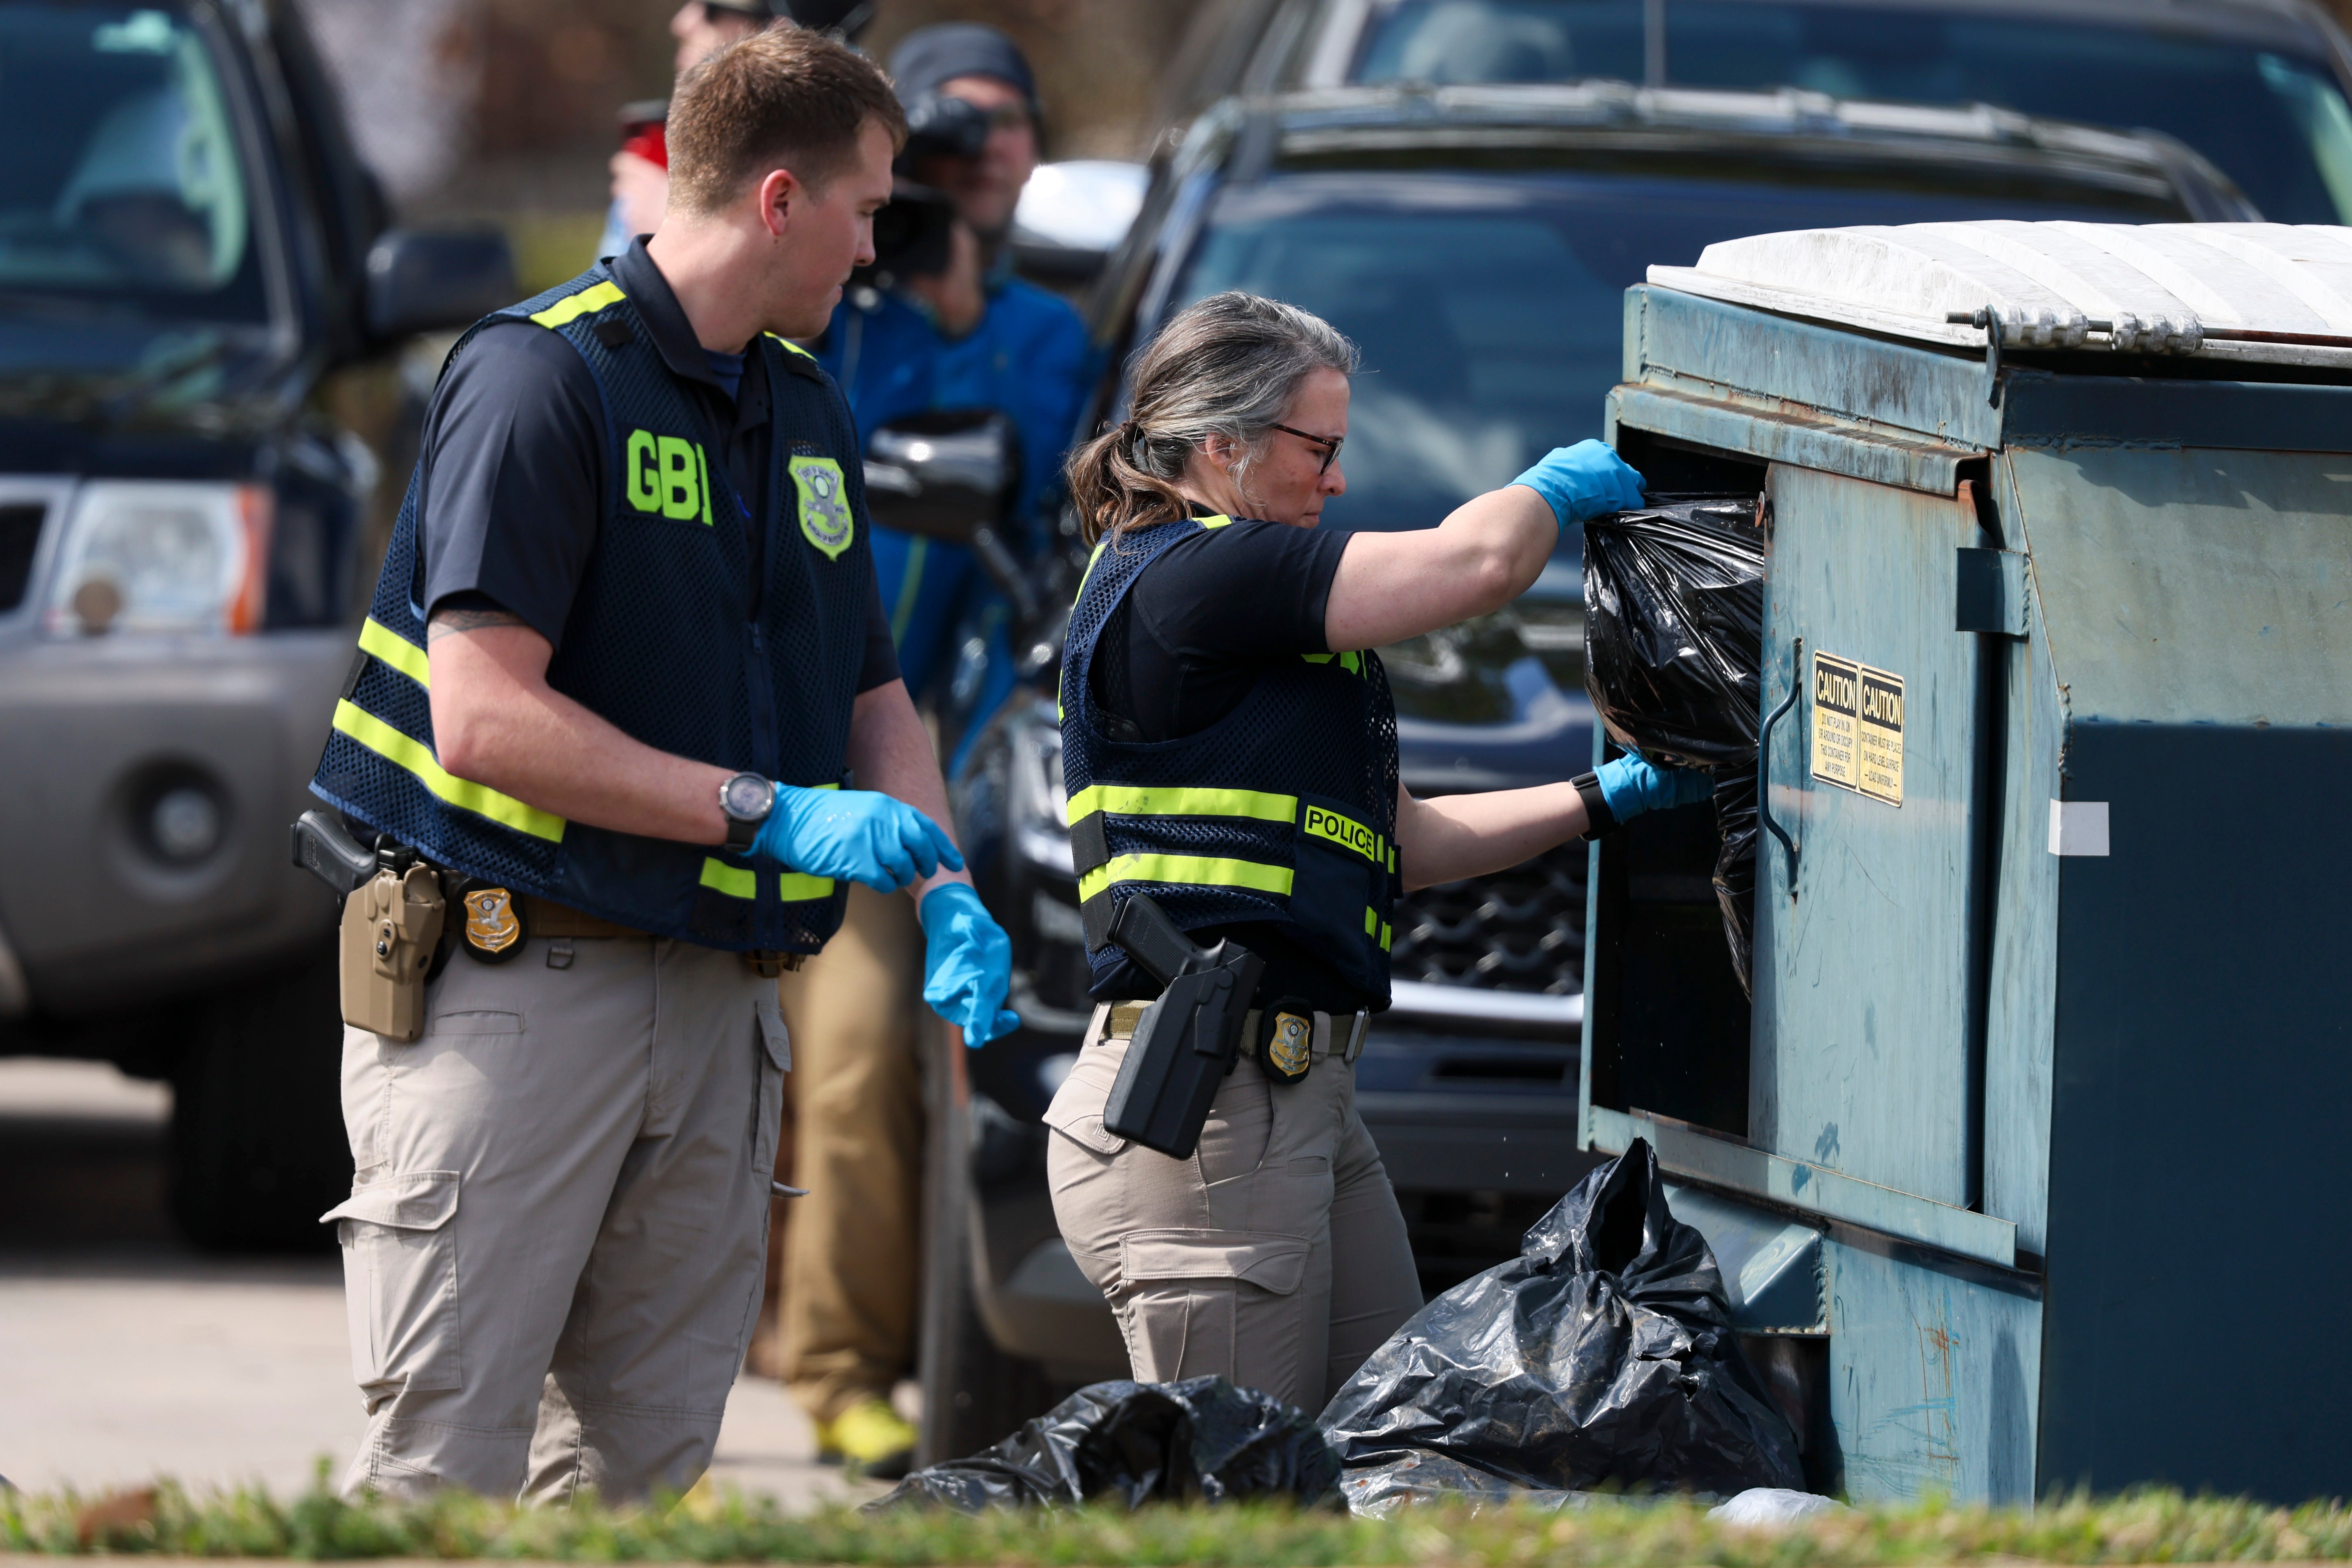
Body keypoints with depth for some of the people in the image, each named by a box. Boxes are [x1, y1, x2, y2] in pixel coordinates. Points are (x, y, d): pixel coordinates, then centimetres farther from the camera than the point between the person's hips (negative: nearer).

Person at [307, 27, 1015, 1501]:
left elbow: (873, 699, 22)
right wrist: (769, 814, -20)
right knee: (445, 1462, -10)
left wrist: (943, 895, 3)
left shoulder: (809, 410, 15)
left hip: (720, 994, 8)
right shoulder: (544, 377, -11)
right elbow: (485, 720, -19)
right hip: (516, 980, -8)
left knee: (644, 1461, 4)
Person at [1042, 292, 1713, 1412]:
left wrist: (1606, 799, 19)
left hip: (1303, 1097, 11)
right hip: (1205, 1103, -11)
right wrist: (1561, 484, 6)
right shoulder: (1186, 581, -12)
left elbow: (1402, 843, 25)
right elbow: (1476, 564, -15)